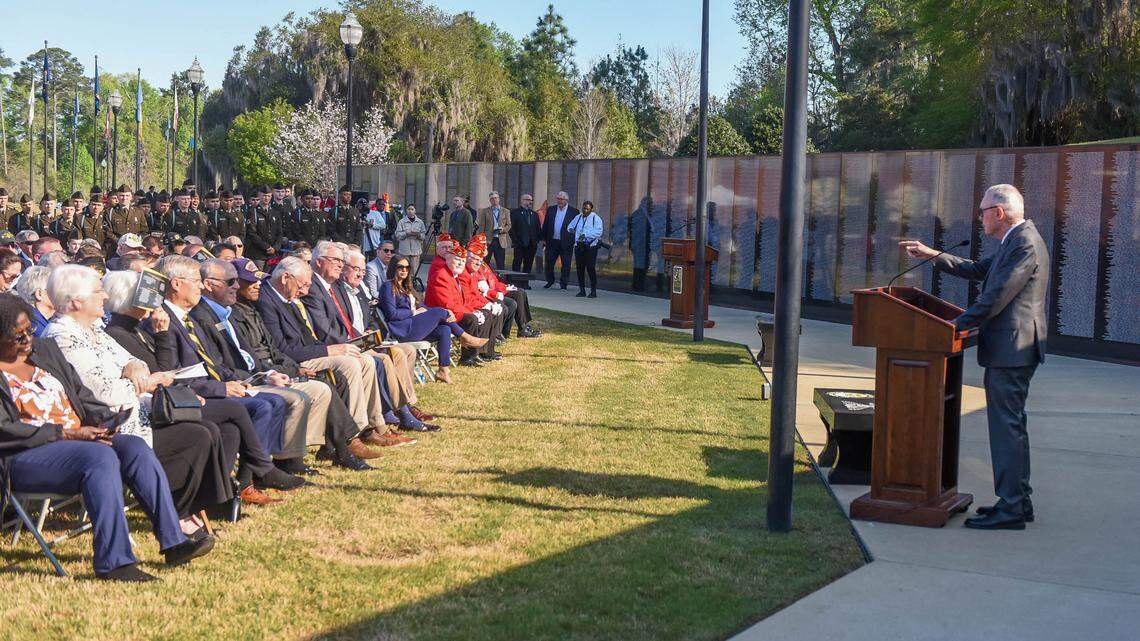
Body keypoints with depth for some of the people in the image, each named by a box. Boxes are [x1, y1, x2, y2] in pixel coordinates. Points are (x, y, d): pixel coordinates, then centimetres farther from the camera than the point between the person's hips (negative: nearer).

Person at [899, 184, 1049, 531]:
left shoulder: (1025, 244, -17)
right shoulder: (1015, 242, 16)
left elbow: (997, 297, -21)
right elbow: (978, 270, 25)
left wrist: (955, 326, -13)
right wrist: (933, 255, 22)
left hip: (1011, 349, -11)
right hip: (1010, 349, 11)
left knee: (1007, 426, -8)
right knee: (1011, 425, 16)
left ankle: (1011, 509, -5)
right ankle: (1018, 500, 24)